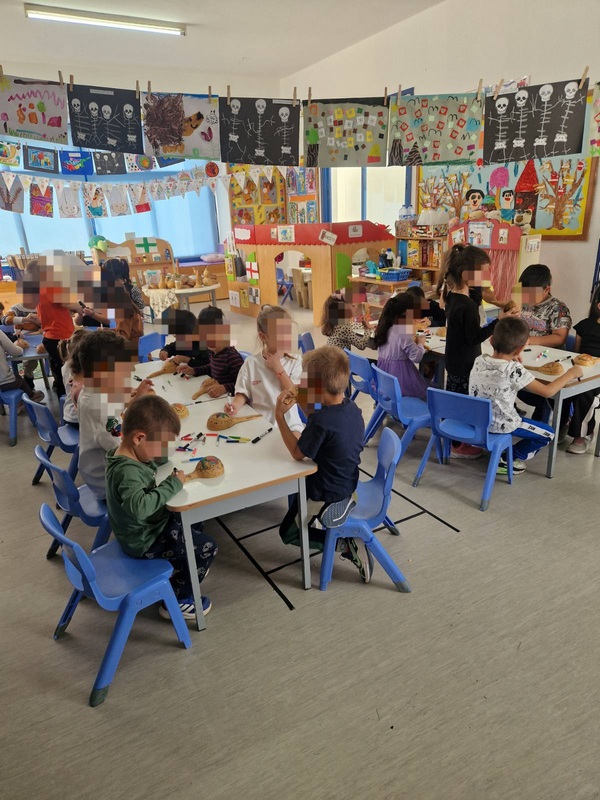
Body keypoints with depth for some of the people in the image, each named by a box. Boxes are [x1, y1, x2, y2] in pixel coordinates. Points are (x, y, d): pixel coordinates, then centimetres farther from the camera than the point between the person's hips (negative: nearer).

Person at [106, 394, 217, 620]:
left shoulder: (127, 454, -4)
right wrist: (173, 484, -38)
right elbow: (138, 507, -50)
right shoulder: (127, 472, -34)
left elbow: (155, 461, 18)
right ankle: (176, 601, 13)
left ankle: (184, 568, 44)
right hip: (144, 542, -10)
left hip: (147, 527, 10)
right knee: (206, 548, -3)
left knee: (193, 523, 25)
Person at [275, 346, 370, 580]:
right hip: (347, 487, 9)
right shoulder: (350, 406, -9)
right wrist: (305, 404, -1)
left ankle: (345, 544, -1)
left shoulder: (320, 422, -34)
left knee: (288, 533, 16)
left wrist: (279, 416, -16)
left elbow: (297, 453, -17)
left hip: (328, 499, -9)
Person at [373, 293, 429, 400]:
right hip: (399, 374, -8)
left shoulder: (385, 326, 3)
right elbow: (416, 357, -17)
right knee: (424, 395, 7)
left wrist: (411, 340, 9)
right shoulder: (403, 332, -21)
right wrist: (420, 343, 0)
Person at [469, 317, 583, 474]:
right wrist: (571, 373, -5)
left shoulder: (479, 360, -8)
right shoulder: (514, 370, -24)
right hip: (500, 424, -6)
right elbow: (547, 391, -17)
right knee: (548, 433, 16)